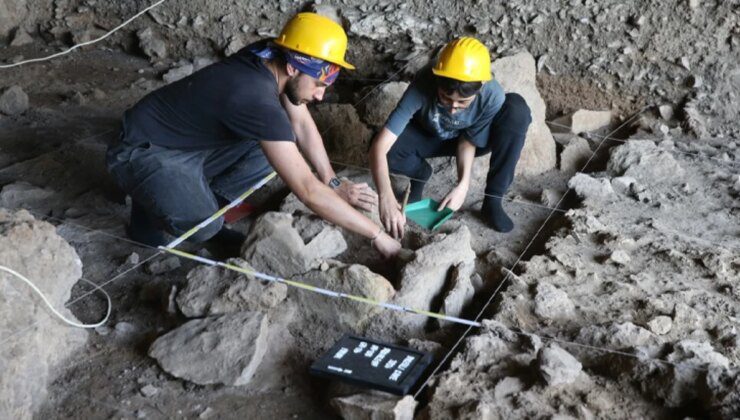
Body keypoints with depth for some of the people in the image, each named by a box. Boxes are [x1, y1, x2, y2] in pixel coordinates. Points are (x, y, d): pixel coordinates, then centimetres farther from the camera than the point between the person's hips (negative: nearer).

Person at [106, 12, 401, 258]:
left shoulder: (271, 57, -10)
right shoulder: (257, 98, -35)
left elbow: (302, 124, 5)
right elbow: (307, 190, -35)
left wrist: (334, 183, -4)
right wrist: (376, 235, -29)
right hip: (143, 152, -8)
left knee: (277, 148, -3)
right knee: (203, 225, -33)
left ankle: (202, 204, 7)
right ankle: (154, 208, 1)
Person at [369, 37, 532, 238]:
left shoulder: (492, 96, -35)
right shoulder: (422, 87, -38)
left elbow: (469, 140, -19)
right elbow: (379, 146, -43)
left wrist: (463, 183, -35)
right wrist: (386, 198, -56)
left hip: (476, 137, 1)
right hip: (428, 137, 0)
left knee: (517, 108, -30)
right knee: (386, 148, -32)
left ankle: (493, 200, -19)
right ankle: (421, 172, 4)